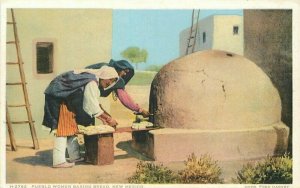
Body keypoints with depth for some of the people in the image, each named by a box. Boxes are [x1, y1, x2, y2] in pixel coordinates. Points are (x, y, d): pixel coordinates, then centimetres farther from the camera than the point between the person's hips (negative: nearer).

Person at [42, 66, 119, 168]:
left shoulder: (93, 80, 9)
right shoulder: (91, 82, -21)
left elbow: (90, 106, 12)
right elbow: (93, 106, -22)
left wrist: (103, 119, 7)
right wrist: (108, 118, -13)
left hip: (66, 100, 11)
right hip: (59, 99, -11)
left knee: (71, 127, 13)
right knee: (62, 128, -11)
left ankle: (75, 156, 21)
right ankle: (59, 161, -9)